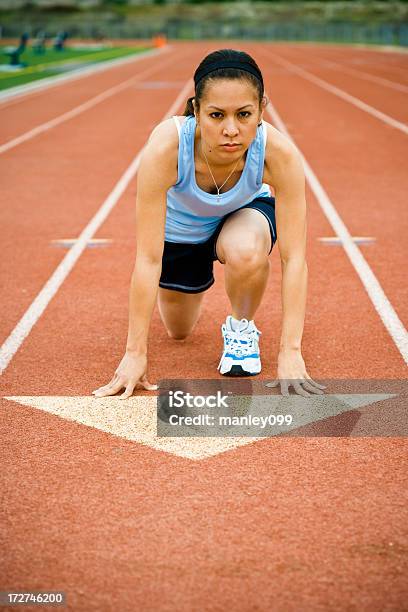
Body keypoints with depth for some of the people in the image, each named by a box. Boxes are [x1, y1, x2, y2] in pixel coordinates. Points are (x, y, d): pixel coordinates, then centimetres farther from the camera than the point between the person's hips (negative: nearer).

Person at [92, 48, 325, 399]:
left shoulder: (280, 154, -38)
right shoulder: (166, 148, -41)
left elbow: (294, 257, -33)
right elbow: (148, 258, -36)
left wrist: (290, 351, -37)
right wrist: (135, 352, -32)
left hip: (245, 212, 0)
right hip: (179, 227, 1)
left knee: (246, 252, -37)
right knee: (179, 332, 17)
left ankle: (241, 328, -4)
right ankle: (197, 284, 52)